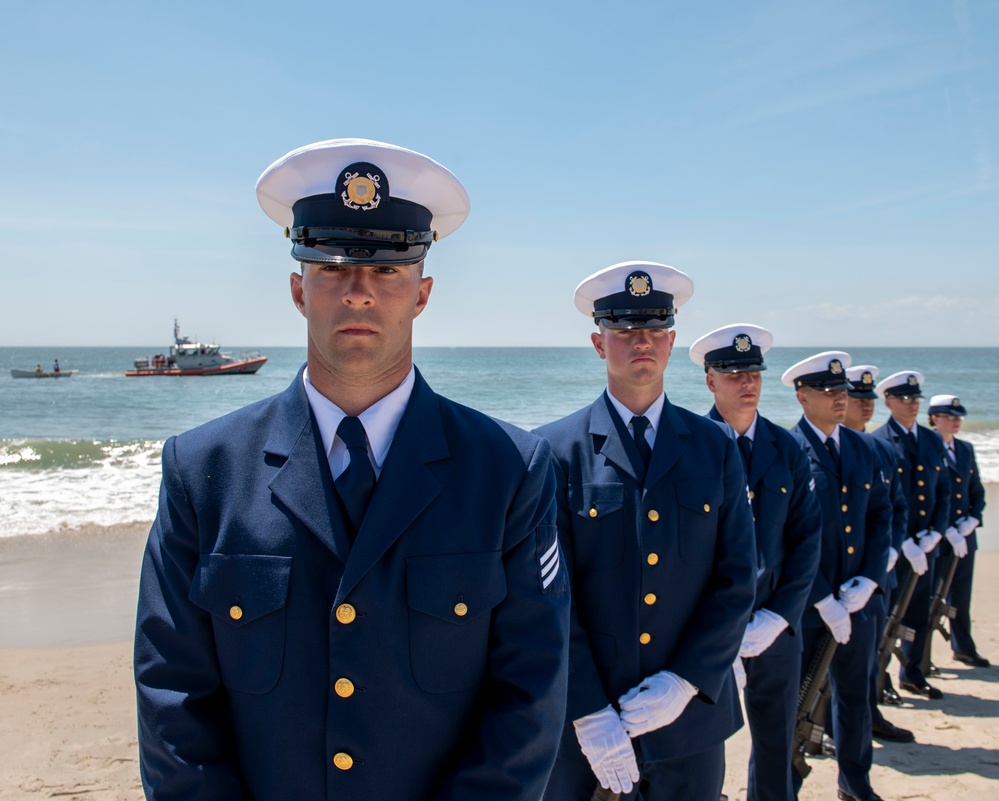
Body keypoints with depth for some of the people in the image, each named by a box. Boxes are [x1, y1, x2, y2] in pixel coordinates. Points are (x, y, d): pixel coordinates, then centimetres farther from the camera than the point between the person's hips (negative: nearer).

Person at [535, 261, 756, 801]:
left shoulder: (714, 449, 3)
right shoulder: (556, 451, -6)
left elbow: (736, 581, 0)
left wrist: (684, 683, -10)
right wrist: (589, 715, -13)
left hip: (689, 718, 2)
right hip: (578, 719, -2)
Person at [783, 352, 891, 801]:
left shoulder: (862, 449, 7)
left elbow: (880, 517, 8)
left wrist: (869, 580, -6)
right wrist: (822, 599, -17)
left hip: (853, 599, 6)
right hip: (802, 603, -6)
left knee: (855, 695, 18)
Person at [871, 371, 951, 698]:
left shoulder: (933, 441, 11)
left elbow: (943, 490, 11)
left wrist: (936, 533, -3)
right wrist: (904, 542, -17)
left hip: (925, 544, 6)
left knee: (919, 614, 14)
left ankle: (912, 673, 28)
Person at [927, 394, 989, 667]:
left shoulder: (966, 449, 12)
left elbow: (977, 490, 16)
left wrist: (973, 519, -1)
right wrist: (947, 531, -18)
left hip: (964, 535, 6)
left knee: (961, 595, 14)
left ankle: (963, 647, 27)